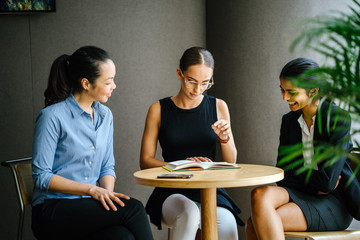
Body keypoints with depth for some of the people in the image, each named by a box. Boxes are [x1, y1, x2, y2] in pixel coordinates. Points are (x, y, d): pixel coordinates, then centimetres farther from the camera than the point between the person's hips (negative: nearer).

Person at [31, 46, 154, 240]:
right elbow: (41, 176, -10)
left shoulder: (105, 115, 12)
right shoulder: (52, 116, -10)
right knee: (133, 208, -28)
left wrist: (107, 192, -6)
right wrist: (92, 190, -18)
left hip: (89, 208, 5)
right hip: (53, 210, -5)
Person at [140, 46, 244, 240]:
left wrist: (225, 139, -8)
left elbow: (231, 162, 13)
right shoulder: (158, 110, 5)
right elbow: (145, 161, 3)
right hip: (171, 193, -1)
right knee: (189, 213, -37)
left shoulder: (218, 107, 10)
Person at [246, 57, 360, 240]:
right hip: (300, 194, 6)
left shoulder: (338, 118, -9)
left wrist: (298, 175, -4)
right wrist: (315, 182, -7)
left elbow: (328, 181, -15)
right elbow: (282, 174, 6)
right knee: (260, 194, -31)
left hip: (334, 204, -6)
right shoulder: (289, 120, 12)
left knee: (256, 225, -29)